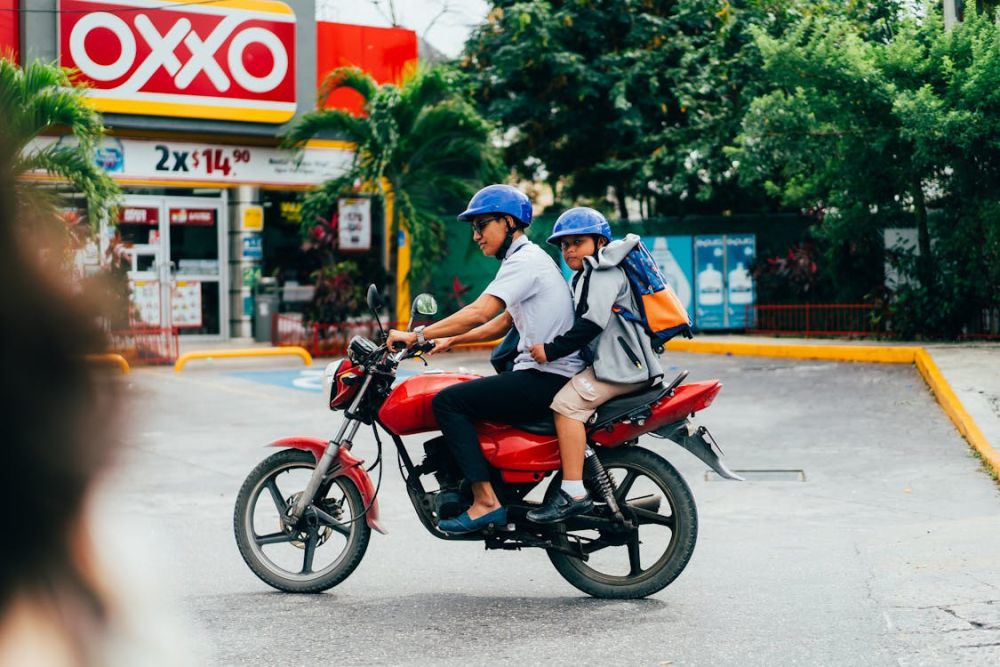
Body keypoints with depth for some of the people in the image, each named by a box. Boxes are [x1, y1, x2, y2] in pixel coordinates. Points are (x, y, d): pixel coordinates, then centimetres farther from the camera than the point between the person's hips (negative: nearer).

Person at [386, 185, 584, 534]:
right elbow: (502, 323, 26)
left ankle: (486, 501, -18)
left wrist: (418, 335, -22)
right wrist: (450, 340, 20)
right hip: (546, 376, 11)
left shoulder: (524, 261, -12)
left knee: (448, 401, -14)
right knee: (464, 398, 22)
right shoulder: (531, 258, 20)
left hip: (546, 378, -11)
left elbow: (480, 312, -24)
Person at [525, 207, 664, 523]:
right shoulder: (586, 275, 25)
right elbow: (580, 322, 31)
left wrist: (551, 350, -21)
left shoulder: (603, 271, -10)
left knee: (567, 403, -24)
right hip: (606, 360, 12)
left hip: (619, 362, -12)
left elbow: (592, 323, -22)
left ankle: (574, 492, -29)